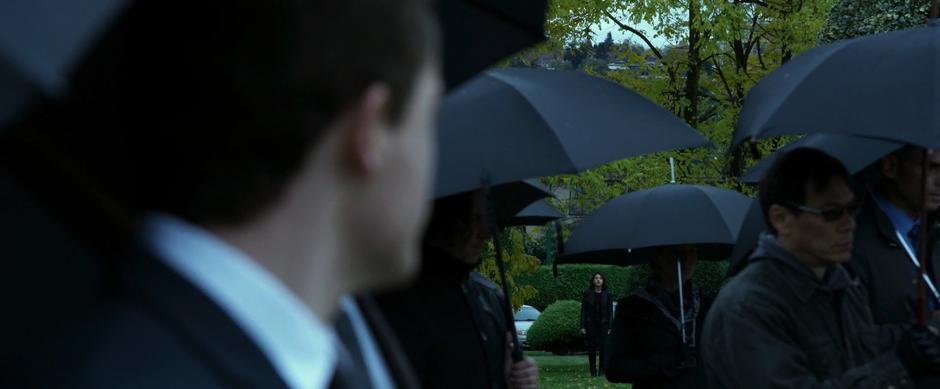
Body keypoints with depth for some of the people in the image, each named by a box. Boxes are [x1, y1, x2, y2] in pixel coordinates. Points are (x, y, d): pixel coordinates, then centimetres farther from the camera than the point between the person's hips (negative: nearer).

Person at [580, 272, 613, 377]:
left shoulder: (607, 294, 2)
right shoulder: (587, 294, 2)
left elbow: (610, 311, 2)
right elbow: (583, 310, 1)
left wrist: (610, 327, -5)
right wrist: (582, 326, -5)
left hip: (603, 325, 0)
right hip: (591, 325, 0)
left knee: (603, 348, -3)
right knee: (592, 348, 1)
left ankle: (602, 371, 4)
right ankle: (593, 372, 6)